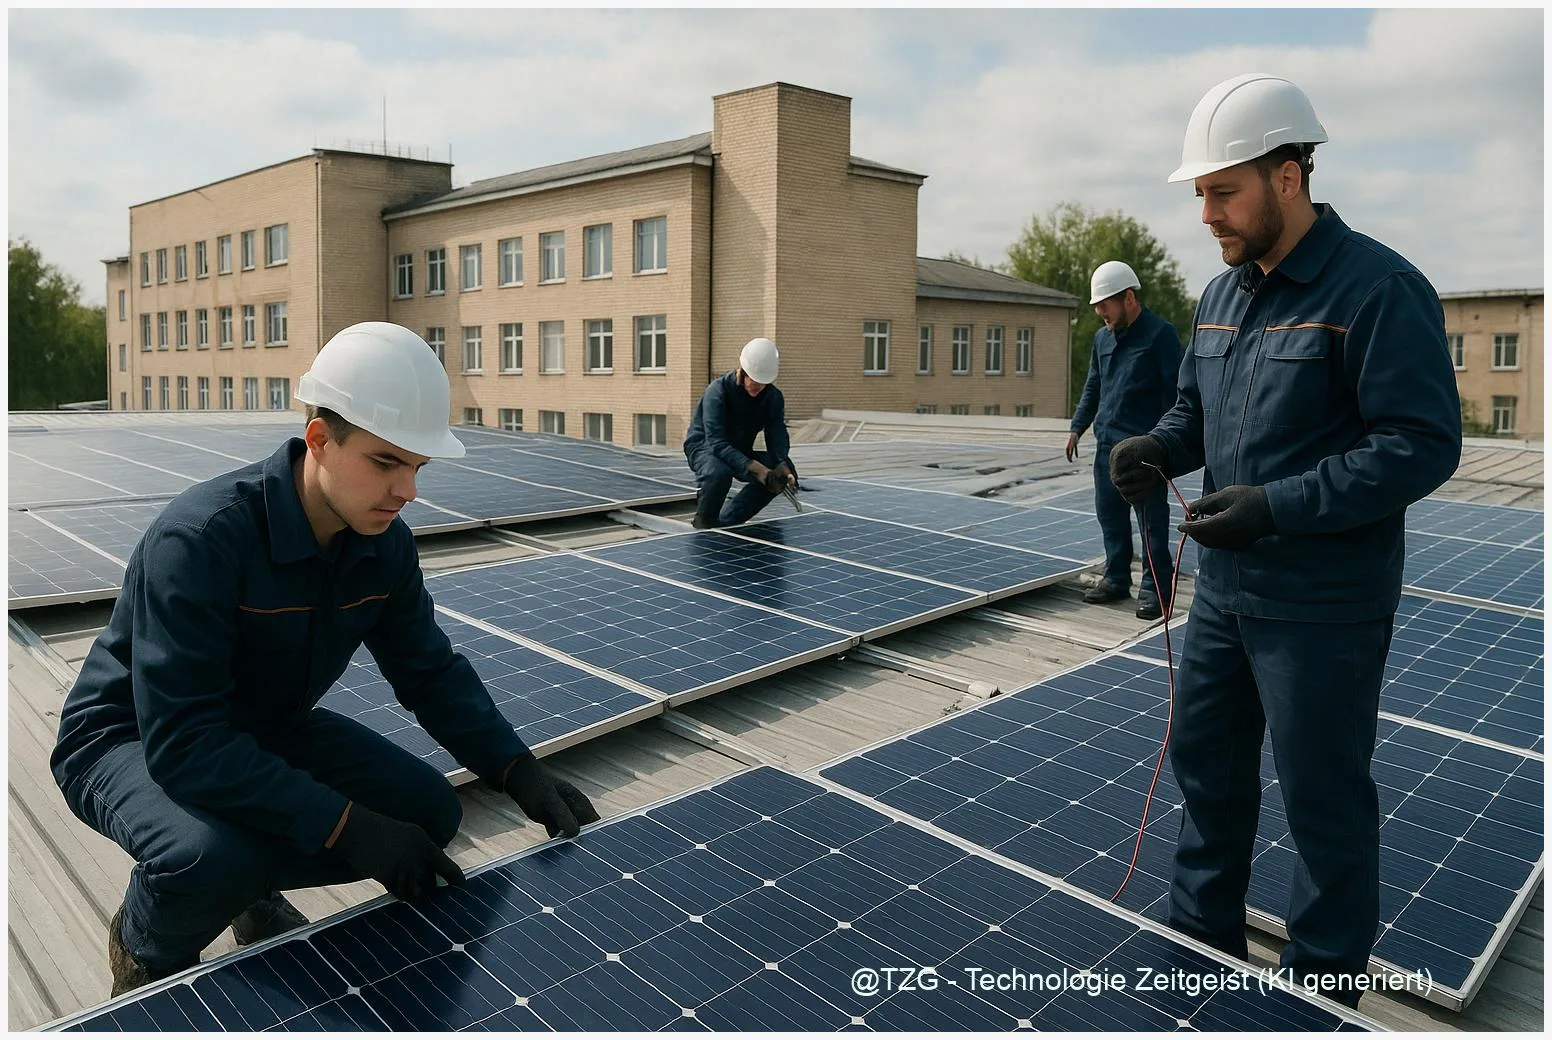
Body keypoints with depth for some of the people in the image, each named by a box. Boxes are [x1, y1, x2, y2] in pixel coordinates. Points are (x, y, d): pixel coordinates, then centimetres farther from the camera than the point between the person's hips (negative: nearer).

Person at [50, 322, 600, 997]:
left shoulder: (384, 544, -13)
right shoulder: (199, 538, -34)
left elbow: (431, 673, -4)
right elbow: (182, 743, -36)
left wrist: (519, 772, -17)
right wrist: (346, 825, -38)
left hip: (266, 728, 6)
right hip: (131, 739, -6)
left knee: (429, 814, -8)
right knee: (214, 856, -36)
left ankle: (254, 888, 18)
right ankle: (143, 954, 2)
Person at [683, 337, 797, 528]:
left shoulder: (774, 397, -8)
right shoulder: (718, 391, -26)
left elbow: (777, 438, -12)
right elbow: (716, 443, -34)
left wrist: (783, 466, -36)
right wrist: (755, 468, -45)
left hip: (740, 452, 6)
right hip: (704, 447, -6)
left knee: (785, 473, -14)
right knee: (719, 473, -41)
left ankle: (727, 522, -2)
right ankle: (704, 523, -10)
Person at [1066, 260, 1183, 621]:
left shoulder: (1160, 334, -7)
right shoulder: (1102, 338, 14)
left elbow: (1173, 391, -10)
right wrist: (1077, 427, 17)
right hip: (1106, 443, 7)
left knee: (1151, 520, 0)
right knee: (1109, 513, 12)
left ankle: (1155, 588, 8)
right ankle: (1116, 578, 24)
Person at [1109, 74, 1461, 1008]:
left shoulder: (1379, 289, -16)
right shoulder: (1225, 292, 8)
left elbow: (1424, 444, -20)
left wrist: (1278, 507, -26)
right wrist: (1160, 448, -4)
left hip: (1323, 609, -8)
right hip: (1225, 590, 8)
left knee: (1324, 801, 8)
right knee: (1205, 762, 19)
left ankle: (1324, 985, 30)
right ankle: (1204, 937, 40)